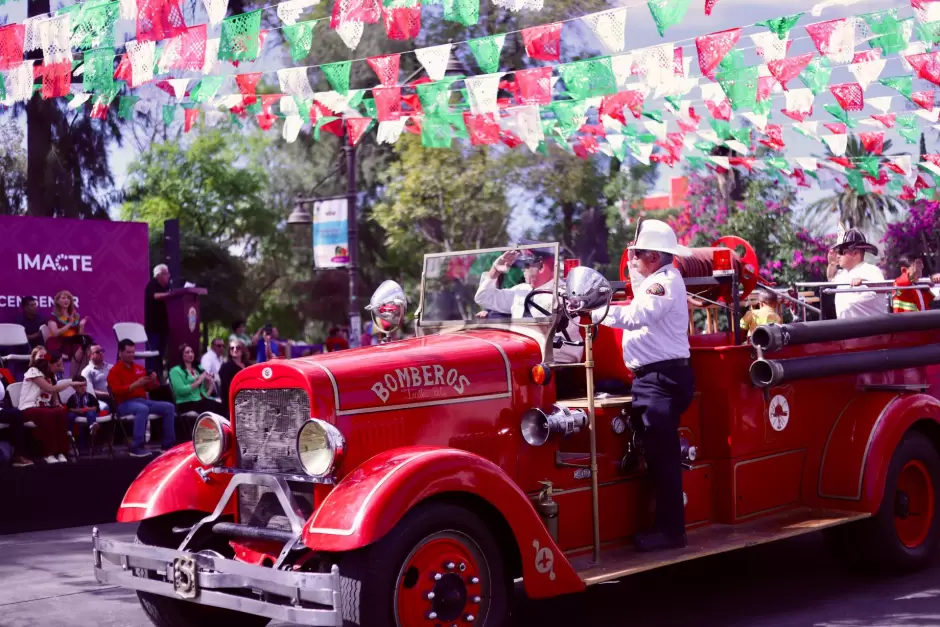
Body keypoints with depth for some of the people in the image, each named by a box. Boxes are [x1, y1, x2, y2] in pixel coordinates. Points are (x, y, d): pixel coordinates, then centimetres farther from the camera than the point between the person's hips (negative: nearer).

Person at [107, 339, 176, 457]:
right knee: (143, 409, -39)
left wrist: (153, 380, -3)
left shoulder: (139, 368, 18)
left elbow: (150, 387, 21)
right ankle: (136, 448, -40)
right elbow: (117, 391, -13)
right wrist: (135, 384, -23)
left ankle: (169, 444, -8)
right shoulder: (114, 371, 0)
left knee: (169, 407, -11)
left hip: (143, 400, 7)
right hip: (125, 404, -7)